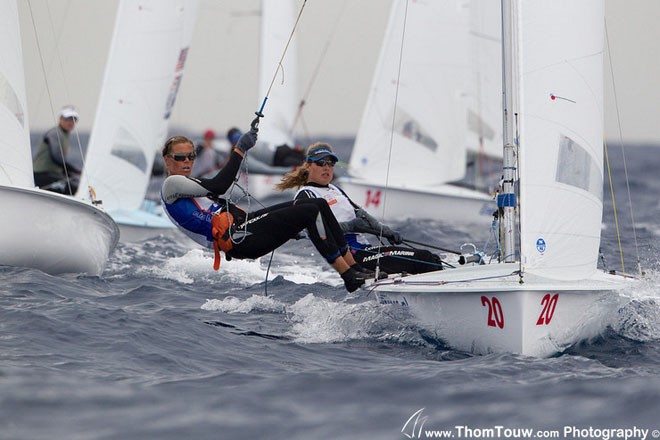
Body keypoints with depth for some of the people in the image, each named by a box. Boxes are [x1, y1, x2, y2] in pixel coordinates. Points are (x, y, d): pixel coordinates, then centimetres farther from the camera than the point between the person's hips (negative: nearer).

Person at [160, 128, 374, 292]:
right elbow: (218, 186, -14)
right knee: (310, 212, -17)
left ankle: (355, 267, -2)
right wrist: (239, 151, -11)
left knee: (319, 204, -1)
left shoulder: (188, 185, 28)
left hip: (243, 224, 10)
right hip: (237, 239, -10)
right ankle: (350, 277, -16)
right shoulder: (170, 185, -1)